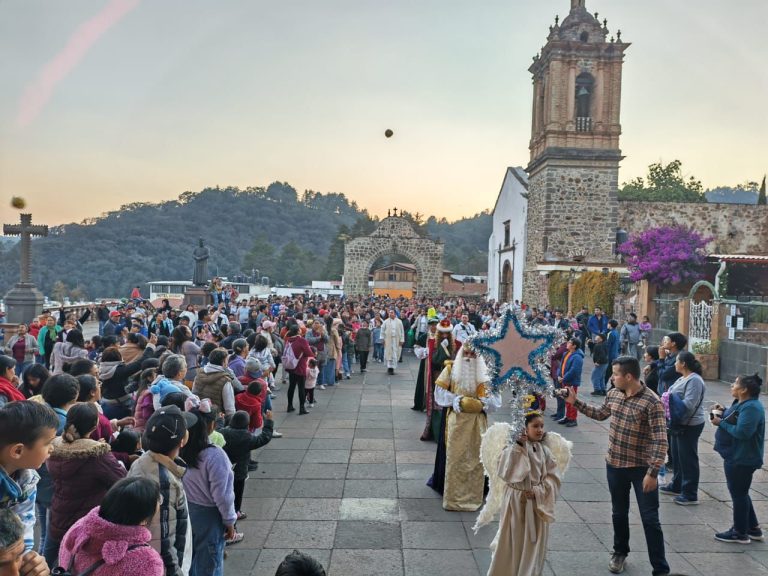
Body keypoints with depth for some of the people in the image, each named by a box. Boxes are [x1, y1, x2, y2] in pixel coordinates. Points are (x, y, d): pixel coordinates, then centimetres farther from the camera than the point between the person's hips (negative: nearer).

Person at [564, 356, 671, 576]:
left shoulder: (652, 402, -21)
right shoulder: (613, 394, 0)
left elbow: (660, 441, -22)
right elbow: (600, 413, 20)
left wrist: (653, 473, -24)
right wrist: (575, 402, 14)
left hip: (642, 469, -5)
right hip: (615, 465, 6)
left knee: (650, 519, 3)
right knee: (619, 513, 20)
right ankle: (620, 553, 40)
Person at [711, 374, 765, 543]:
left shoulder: (751, 407, -23)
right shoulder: (741, 403, 8)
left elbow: (742, 432, -30)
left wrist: (721, 423, -21)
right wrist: (723, 413, 2)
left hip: (742, 459, -10)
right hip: (736, 456, 10)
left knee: (739, 494, 4)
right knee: (740, 494, 21)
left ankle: (740, 533, 18)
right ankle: (753, 529, 32)